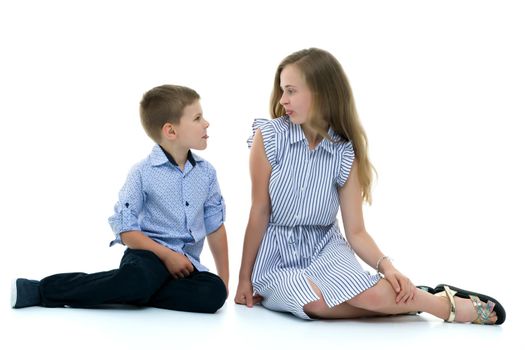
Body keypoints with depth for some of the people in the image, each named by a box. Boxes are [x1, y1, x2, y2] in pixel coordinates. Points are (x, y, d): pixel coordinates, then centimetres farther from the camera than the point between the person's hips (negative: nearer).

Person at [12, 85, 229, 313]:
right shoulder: (143, 173, -6)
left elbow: (215, 226, 15)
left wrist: (224, 280, 12)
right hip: (149, 253, -5)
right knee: (138, 277, -40)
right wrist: (166, 255, -17)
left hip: (186, 262, 5)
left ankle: (133, 293, -20)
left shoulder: (206, 173, 8)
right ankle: (42, 290, -24)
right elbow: (126, 230, -7)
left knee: (215, 292, -27)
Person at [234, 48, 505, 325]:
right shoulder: (268, 137, -11)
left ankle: (447, 304, -8)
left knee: (371, 293, -32)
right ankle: (400, 300, -15)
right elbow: (259, 212, -6)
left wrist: (386, 266, -24)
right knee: (316, 302, -34)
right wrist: (244, 278, -3)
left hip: (325, 249, 1)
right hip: (276, 256, -1)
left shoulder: (344, 154, -6)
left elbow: (356, 232, -5)